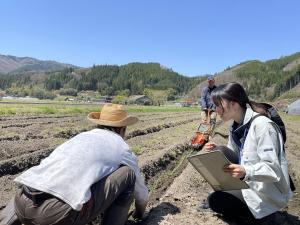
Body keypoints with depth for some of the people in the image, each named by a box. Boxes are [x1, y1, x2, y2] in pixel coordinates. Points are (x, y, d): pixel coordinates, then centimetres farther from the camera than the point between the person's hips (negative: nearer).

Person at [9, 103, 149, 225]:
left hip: (21, 204, 7)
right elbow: (141, 193, 28)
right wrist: (139, 213, 52)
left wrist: (102, 208, 61)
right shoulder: (122, 148, 13)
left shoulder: (81, 136, 28)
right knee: (127, 173, 7)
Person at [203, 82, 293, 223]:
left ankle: (261, 214, 2)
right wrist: (217, 151, -10)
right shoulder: (236, 127, 2)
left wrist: (246, 172, -43)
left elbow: (272, 168, -26)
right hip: (249, 183, 9)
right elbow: (234, 157, 9)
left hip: (267, 192, -8)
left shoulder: (262, 125, -23)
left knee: (215, 200, -17)